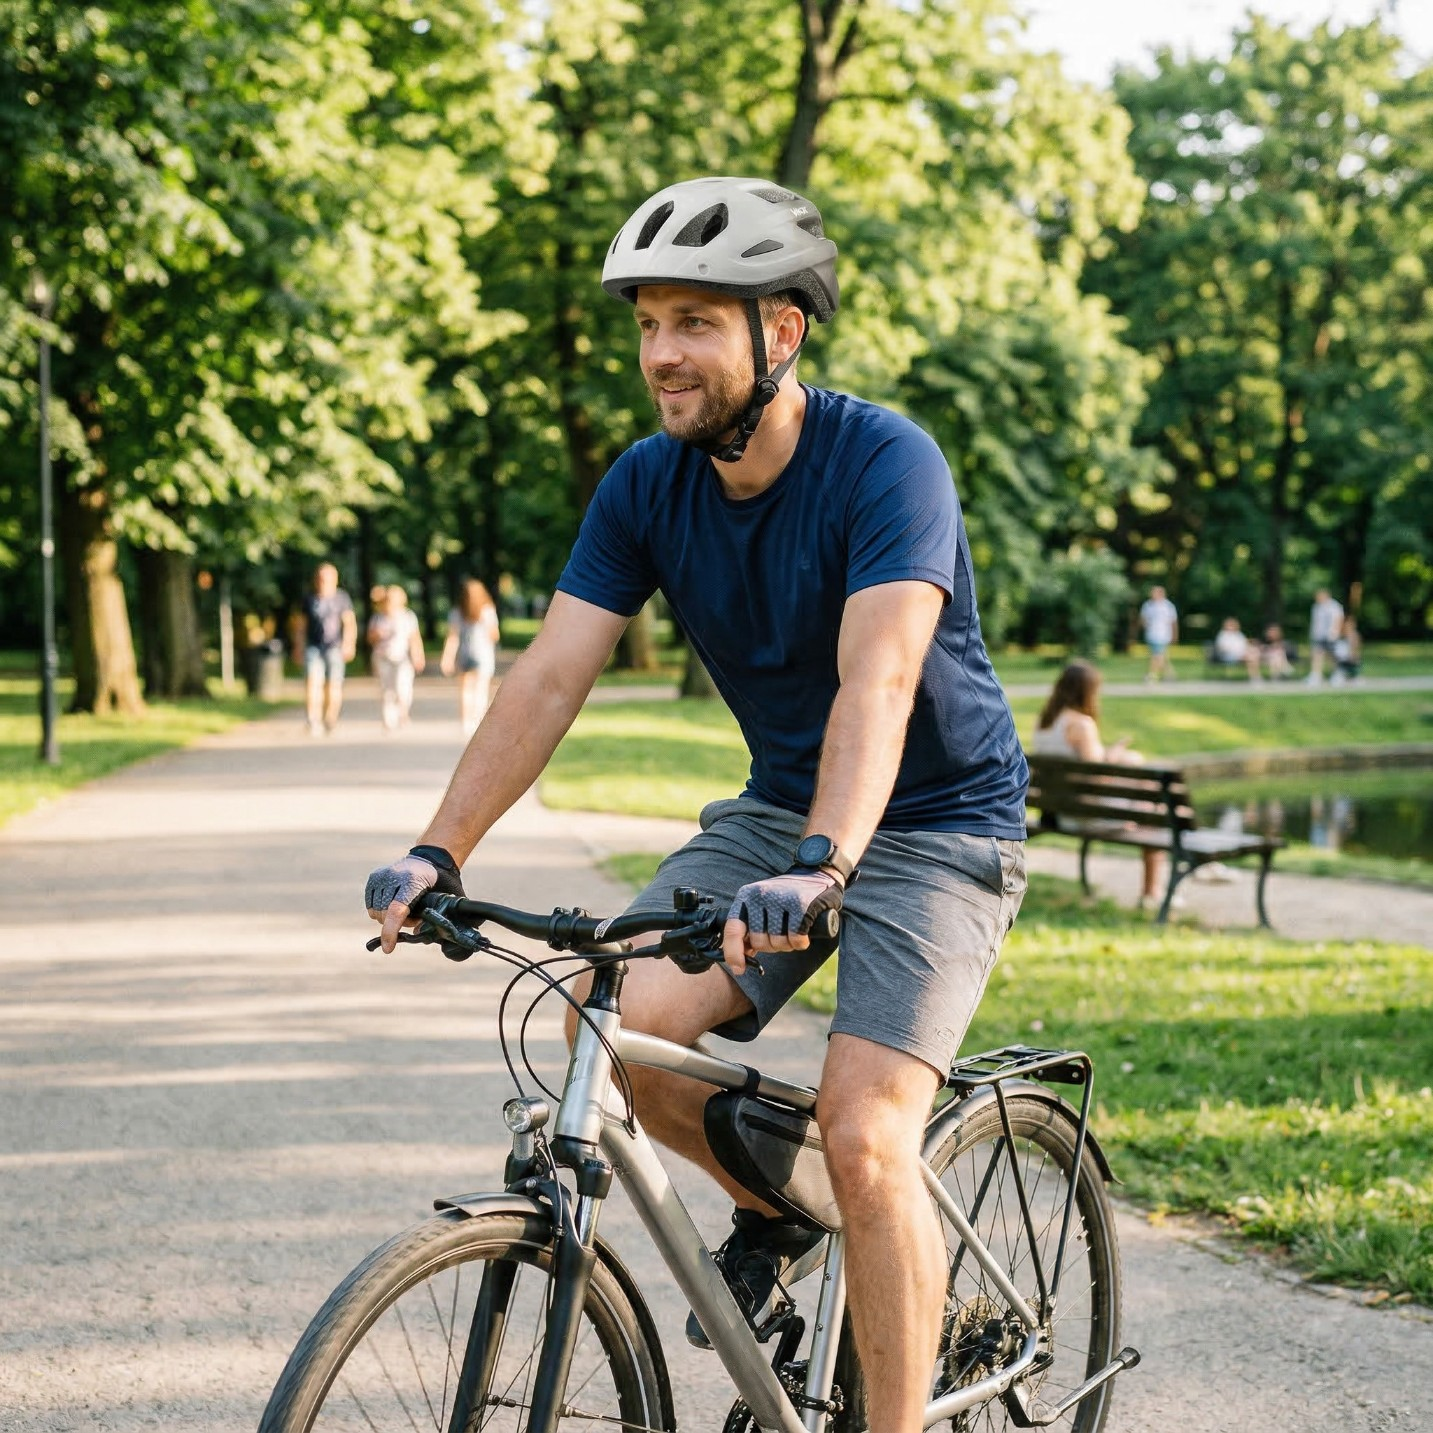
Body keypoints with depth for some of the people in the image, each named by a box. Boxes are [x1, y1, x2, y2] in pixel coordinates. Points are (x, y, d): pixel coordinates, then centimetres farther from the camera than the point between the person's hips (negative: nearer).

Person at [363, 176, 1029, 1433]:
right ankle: (767, 1205, 11)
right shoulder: (648, 485, -5)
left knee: (865, 1145, -20)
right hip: (778, 806, 5)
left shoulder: (886, 463, -23)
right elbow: (552, 674, -10)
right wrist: (441, 851, -22)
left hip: (935, 824, -5)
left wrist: (819, 864, -51)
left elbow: (878, 678, -36)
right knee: (625, 1020, -18)